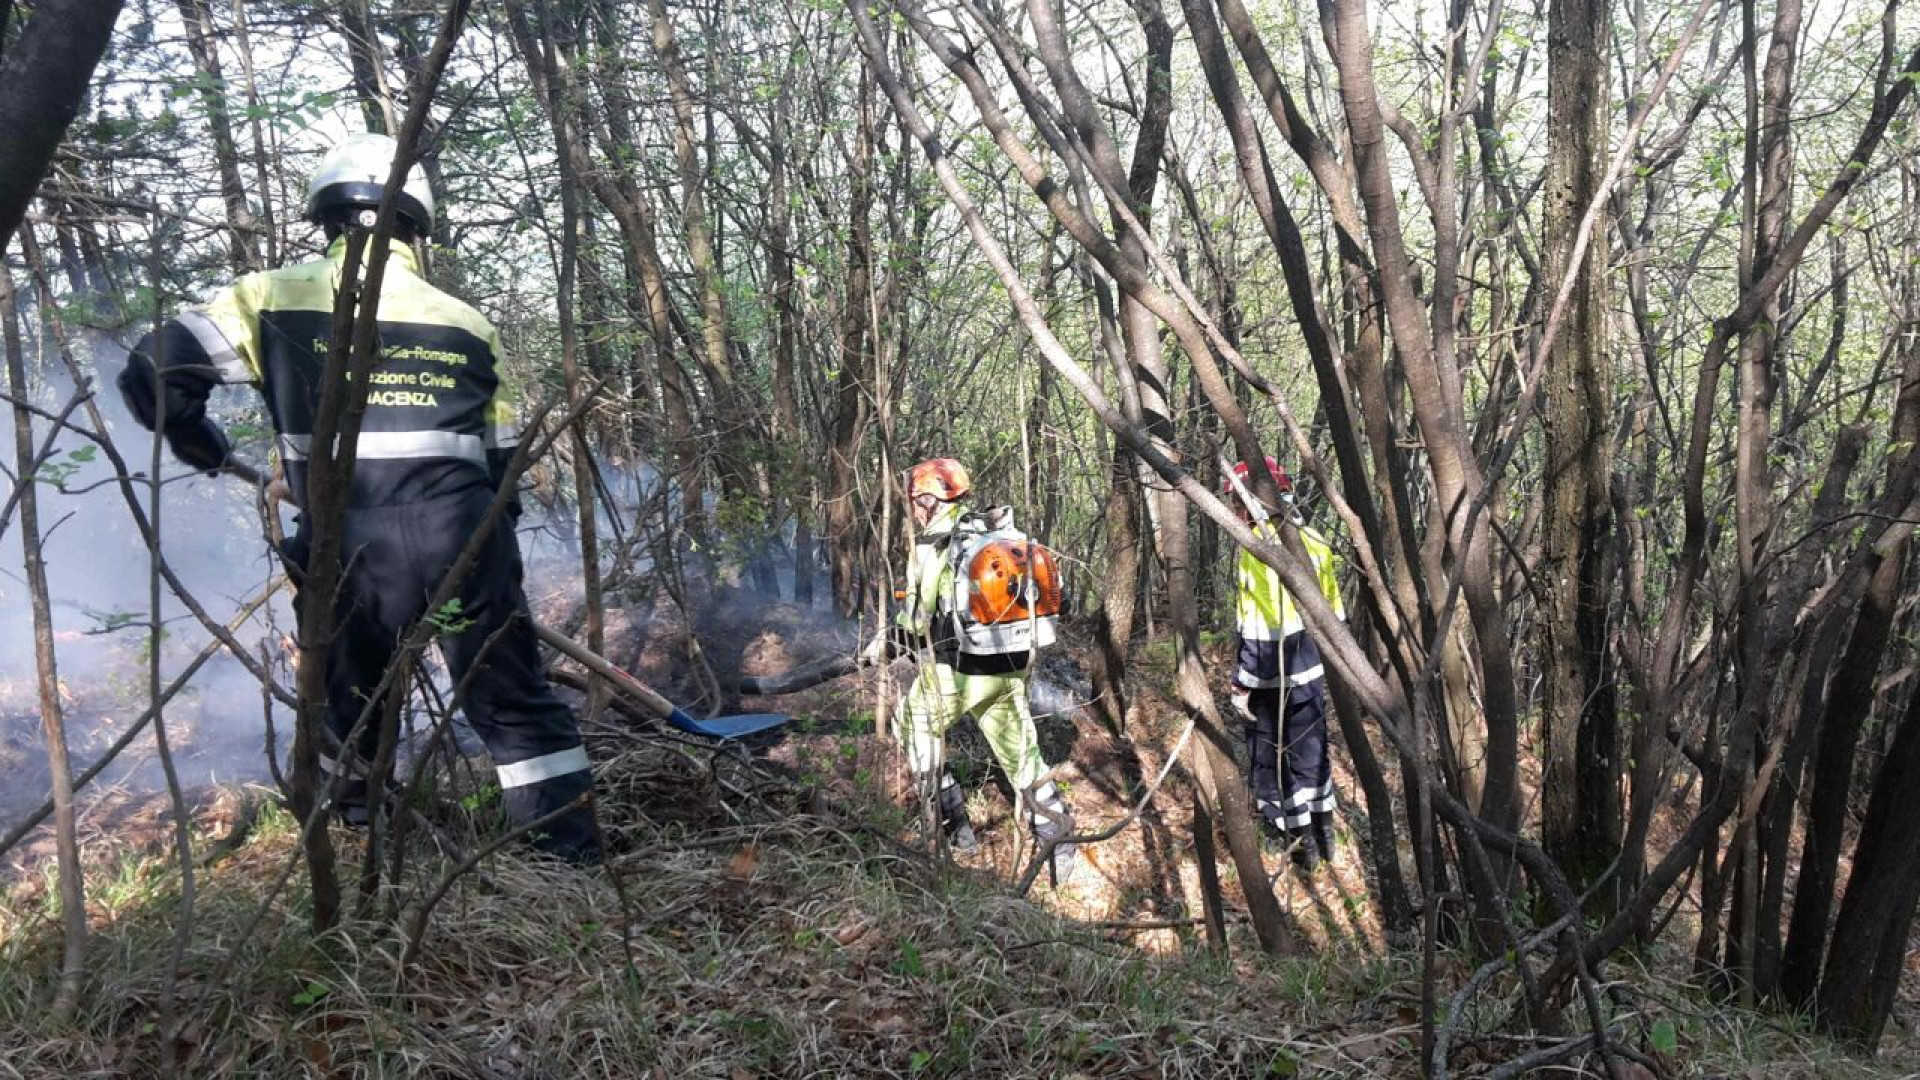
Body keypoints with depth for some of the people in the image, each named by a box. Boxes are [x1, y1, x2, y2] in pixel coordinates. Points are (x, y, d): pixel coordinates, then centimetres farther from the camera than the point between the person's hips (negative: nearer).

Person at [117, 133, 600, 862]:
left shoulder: (277, 298, 7)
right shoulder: (467, 323, 15)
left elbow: (153, 373, 2)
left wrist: (206, 450, 21)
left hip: (350, 548, 0)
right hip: (462, 537, 1)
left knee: (348, 713, 24)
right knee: (519, 709, 11)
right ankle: (579, 863, 11)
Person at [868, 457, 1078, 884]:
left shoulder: (932, 545, -11)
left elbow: (919, 618, -11)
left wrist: (888, 638, 7)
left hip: (957, 667, -6)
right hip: (1010, 668, 6)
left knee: (914, 728, 16)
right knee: (1020, 753, 13)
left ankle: (954, 825, 15)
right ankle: (1059, 841, 11)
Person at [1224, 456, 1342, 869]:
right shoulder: (1313, 540, 5)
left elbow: (1258, 626, -22)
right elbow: (1334, 610, 10)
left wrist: (1241, 684, -17)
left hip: (1272, 678, -7)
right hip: (1313, 671, 7)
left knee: (1271, 757, 8)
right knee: (1311, 750, 20)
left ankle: (1297, 841, 16)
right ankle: (1323, 833, 32)